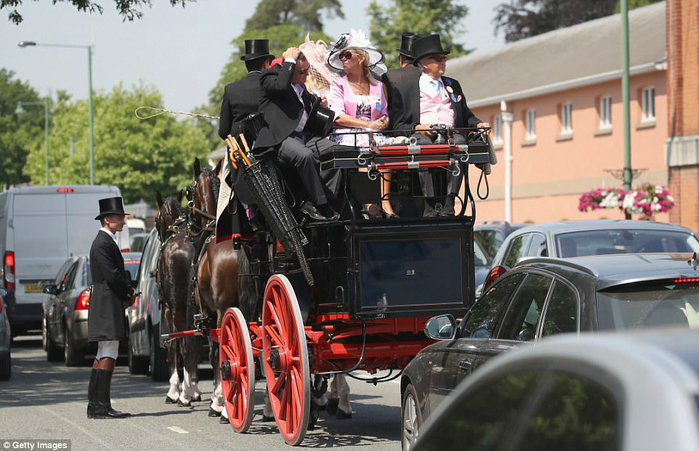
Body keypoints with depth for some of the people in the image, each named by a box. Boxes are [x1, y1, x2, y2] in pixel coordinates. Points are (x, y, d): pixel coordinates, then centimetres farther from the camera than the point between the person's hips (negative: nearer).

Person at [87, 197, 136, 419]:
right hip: (107, 306, -11)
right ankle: (101, 406, -9)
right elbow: (112, 275, -21)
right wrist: (130, 292, -6)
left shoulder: (107, 242, 18)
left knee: (103, 355, 14)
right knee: (108, 355, -10)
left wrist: (127, 294, 7)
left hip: (105, 306, 11)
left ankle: (95, 405, 18)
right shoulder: (103, 244, -14)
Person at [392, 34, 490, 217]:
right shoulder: (404, 90, 16)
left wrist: (478, 124, 9)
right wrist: (417, 128, -11)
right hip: (421, 135, -2)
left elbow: (466, 116, 31)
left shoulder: (453, 85, 31)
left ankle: (448, 204, -43)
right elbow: (398, 126, 9)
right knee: (423, 144, -40)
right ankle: (430, 206, -46)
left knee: (459, 141, -36)